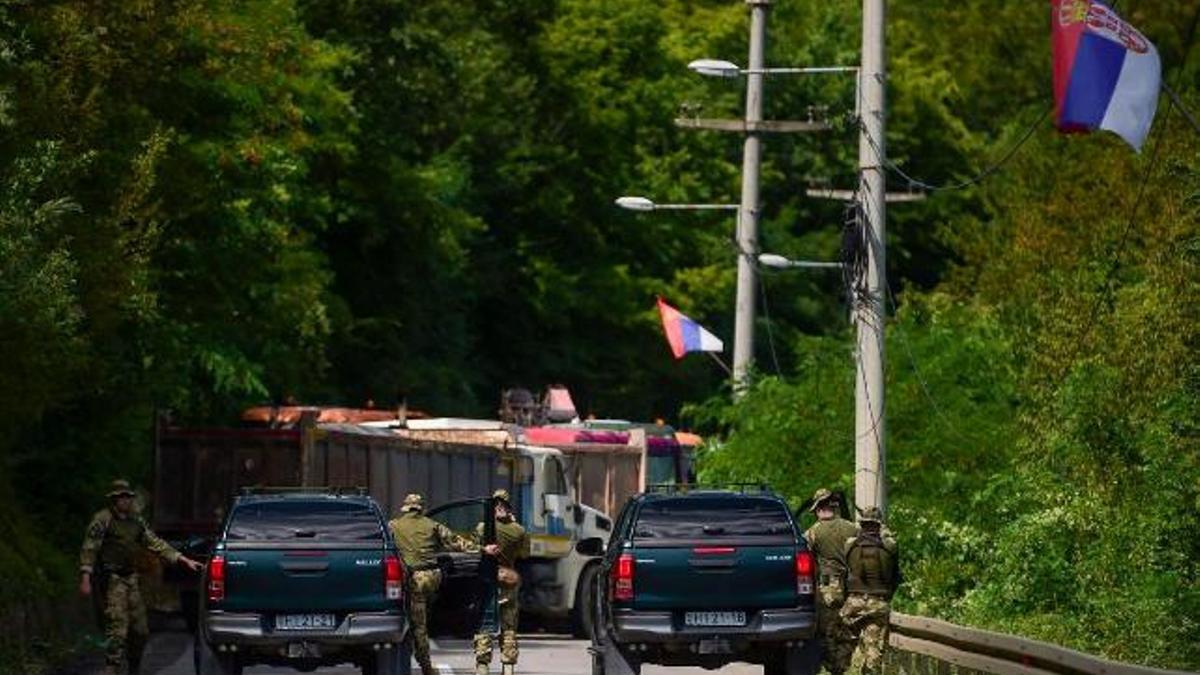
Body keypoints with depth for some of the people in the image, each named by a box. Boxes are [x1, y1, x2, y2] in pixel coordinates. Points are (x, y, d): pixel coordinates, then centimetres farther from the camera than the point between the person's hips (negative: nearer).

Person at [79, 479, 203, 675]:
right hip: (110, 580, -8)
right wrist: (85, 578, -20)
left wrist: (183, 560, 15)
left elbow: (155, 543, 19)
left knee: (140, 630, 9)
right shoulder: (103, 519, -7)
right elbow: (89, 549, -11)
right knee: (117, 629, -15)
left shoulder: (136, 521, 14)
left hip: (130, 578, 8)